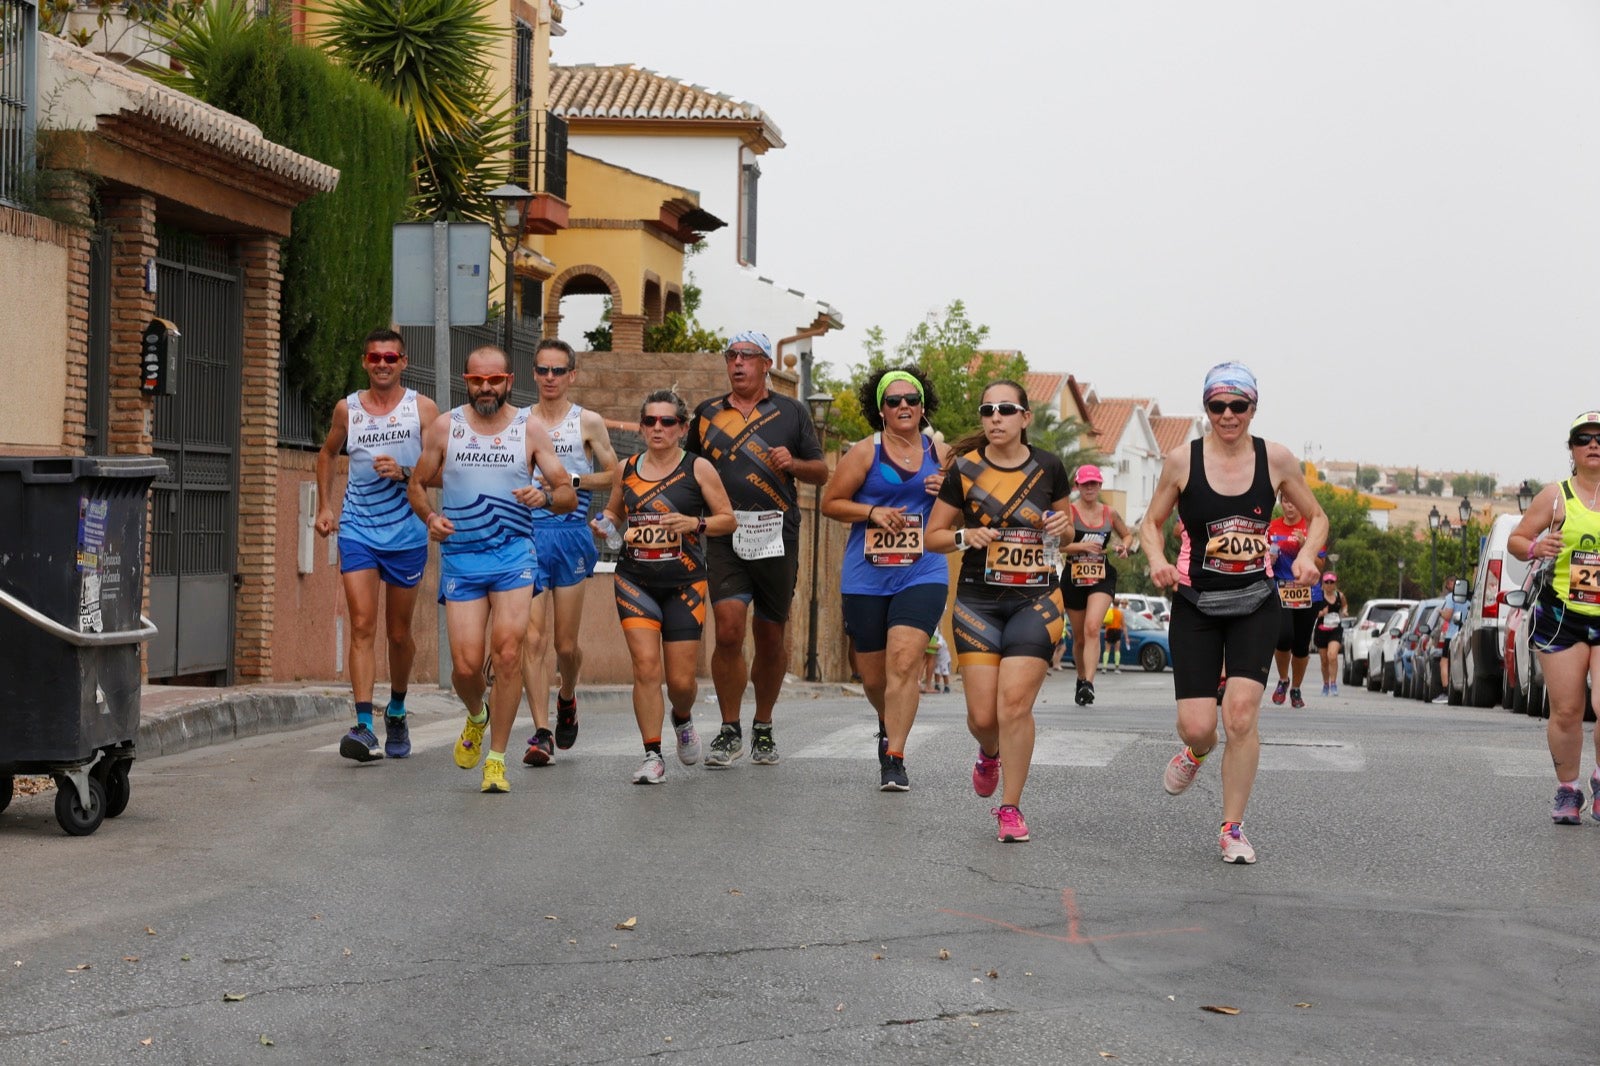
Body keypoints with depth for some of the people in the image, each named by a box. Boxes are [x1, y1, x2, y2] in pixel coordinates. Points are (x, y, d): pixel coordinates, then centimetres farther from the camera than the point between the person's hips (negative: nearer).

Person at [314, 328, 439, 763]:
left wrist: (404, 474, -18)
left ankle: (396, 712, 34)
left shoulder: (422, 409, -1)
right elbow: (328, 454, 23)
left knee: (398, 633, 11)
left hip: (407, 534, 0)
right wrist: (325, 506, 15)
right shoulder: (347, 409, 5)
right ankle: (364, 726, -19)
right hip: (357, 531, 1)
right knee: (362, 626, -12)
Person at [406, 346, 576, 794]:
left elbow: (569, 495, 5)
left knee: (507, 650, -17)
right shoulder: (444, 427, 6)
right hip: (460, 556, 1)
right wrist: (430, 517, -5)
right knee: (466, 664, -7)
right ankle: (477, 714, 30)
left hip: (513, 554, -1)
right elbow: (417, 485, 15)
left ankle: (496, 757, -6)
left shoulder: (529, 429, 4)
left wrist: (546, 495, -18)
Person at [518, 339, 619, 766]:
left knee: (566, 643, 5)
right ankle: (542, 734, -6)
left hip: (571, 534, -1)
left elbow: (613, 475, 5)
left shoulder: (588, 422, 5)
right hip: (526, 534, 1)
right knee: (532, 639, -9)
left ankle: (567, 699, 36)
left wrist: (572, 479, -9)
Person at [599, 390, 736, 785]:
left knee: (680, 679, 1)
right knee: (646, 666, -13)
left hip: (684, 585, -1)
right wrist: (606, 525, 0)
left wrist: (694, 523, -16)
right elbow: (614, 512, 23)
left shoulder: (698, 468, -1)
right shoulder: (627, 469, 7)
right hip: (635, 581, 2)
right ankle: (652, 756, -4)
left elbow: (728, 519, 2)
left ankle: (683, 719, 36)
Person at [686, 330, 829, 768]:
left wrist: (793, 464, -9)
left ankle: (763, 728, 25)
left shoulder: (792, 413, 10)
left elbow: (821, 472, 12)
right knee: (728, 630, -14)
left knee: (771, 638, 7)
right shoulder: (707, 414, 14)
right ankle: (729, 729, -1)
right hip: (724, 537, 0)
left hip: (777, 537, 0)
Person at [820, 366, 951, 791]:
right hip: (867, 578, 0)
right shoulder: (864, 453, -1)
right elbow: (830, 502, 2)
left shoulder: (941, 454, 7)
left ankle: (894, 758, -16)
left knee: (904, 660, -19)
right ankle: (889, 726, 42)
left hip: (923, 575, 0)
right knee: (873, 676, 9)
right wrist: (872, 511, -12)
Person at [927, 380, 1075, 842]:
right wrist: (965, 536, -15)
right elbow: (933, 535, 5)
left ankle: (1010, 807, 1)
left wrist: (1062, 526, -7)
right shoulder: (965, 468, -2)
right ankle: (990, 753, 35)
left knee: (1015, 703, -13)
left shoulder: (1049, 467, 2)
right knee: (982, 715, -2)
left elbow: (1067, 532, 16)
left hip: (1035, 599, 0)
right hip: (978, 600, 0)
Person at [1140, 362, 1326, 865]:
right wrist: (1157, 560, -14)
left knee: (1241, 713, -15)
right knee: (1197, 726, -7)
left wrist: (1306, 555, -8)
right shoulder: (1182, 460, -4)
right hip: (1196, 605, 0)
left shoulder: (1276, 459, -2)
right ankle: (1195, 753, 34)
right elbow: (1151, 523, 7)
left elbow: (1317, 517, 12)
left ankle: (1232, 829, 2)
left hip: (1255, 605, 0)